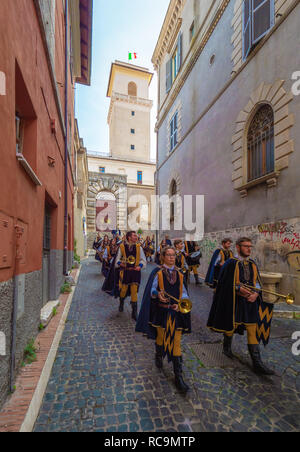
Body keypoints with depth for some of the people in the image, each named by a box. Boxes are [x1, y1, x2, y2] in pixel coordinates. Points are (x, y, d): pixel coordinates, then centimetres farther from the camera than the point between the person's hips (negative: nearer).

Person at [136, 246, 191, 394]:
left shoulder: (179, 274, 5)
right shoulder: (157, 272, -5)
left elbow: (184, 293, 7)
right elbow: (151, 290, -8)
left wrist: (180, 303, -11)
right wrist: (157, 294, -29)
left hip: (176, 312, 2)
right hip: (161, 311, -2)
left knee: (176, 342, 4)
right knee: (160, 337, 17)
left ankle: (178, 376, 16)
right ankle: (159, 356, 49)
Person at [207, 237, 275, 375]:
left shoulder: (252, 264, 6)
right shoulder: (231, 263, -11)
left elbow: (257, 282, 9)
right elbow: (224, 283, -10)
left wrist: (256, 293, -9)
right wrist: (239, 289, -20)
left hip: (250, 302, 5)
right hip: (234, 301, -4)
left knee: (253, 330, 5)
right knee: (231, 326, 13)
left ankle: (257, 364, 13)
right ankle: (227, 347, 41)